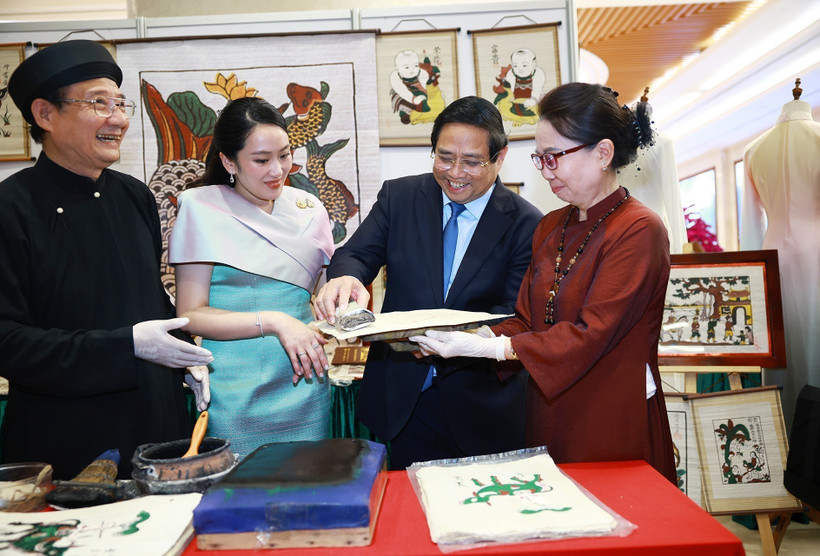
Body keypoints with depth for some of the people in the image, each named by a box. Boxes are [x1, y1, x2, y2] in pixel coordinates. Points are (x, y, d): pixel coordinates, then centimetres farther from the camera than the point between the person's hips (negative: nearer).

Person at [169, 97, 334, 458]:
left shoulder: (309, 210, 7)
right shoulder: (202, 208, -5)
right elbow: (190, 316, -8)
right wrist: (274, 322, -17)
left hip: (305, 387, 4)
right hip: (235, 395, -3)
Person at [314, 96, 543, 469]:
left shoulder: (526, 224, -7)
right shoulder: (399, 196, 2)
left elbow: (515, 316, -12)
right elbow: (357, 253, -5)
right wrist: (345, 277, -30)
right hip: (401, 399, 2)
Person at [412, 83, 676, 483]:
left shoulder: (639, 231, -13)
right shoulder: (550, 227, 9)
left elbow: (589, 336, -21)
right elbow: (525, 321, 6)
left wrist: (489, 348, -27)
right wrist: (467, 337, -12)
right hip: (549, 421, 6)